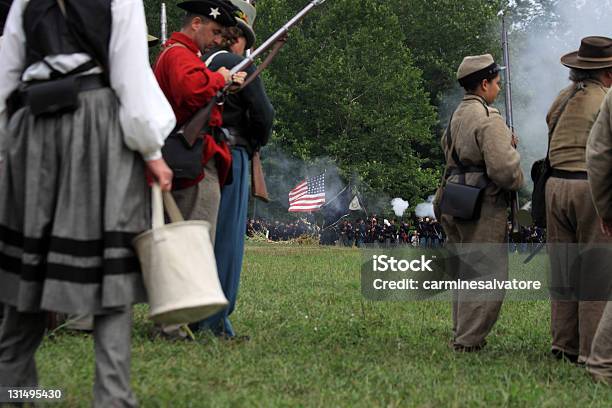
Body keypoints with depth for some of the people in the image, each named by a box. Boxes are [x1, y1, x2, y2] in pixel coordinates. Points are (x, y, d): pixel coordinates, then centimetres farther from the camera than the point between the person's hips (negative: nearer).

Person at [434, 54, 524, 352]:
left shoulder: (456, 117, 14)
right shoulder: (488, 119, -15)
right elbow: (504, 168, -22)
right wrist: (518, 182, -2)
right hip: (485, 207, -9)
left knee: (465, 274, 17)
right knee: (487, 275, -4)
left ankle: (462, 334, 23)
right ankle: (468, 341, -4)